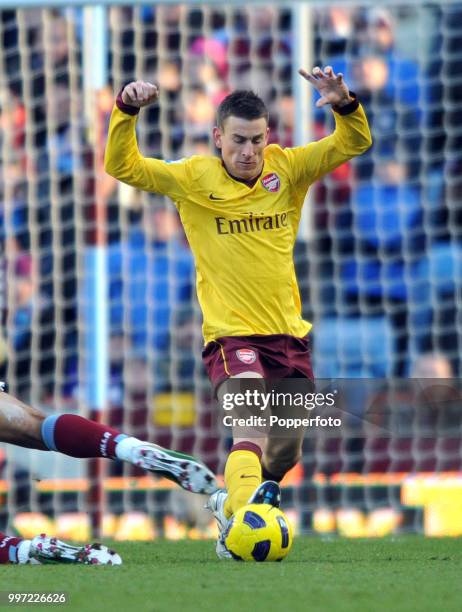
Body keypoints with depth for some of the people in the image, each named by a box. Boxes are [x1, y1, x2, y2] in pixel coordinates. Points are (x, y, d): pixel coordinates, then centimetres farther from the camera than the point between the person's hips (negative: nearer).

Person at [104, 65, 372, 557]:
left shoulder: (287, 169, 1)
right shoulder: (194, 178, -5)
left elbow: (354, 144, -2)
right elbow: (122, 167, -9)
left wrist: (344, 104, -23)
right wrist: (126, 111, -25)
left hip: (289, 333, 5)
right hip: (230, 333, -5)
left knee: (287, 452, 16)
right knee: (253, 429, -29)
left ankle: (229, 502, 43)